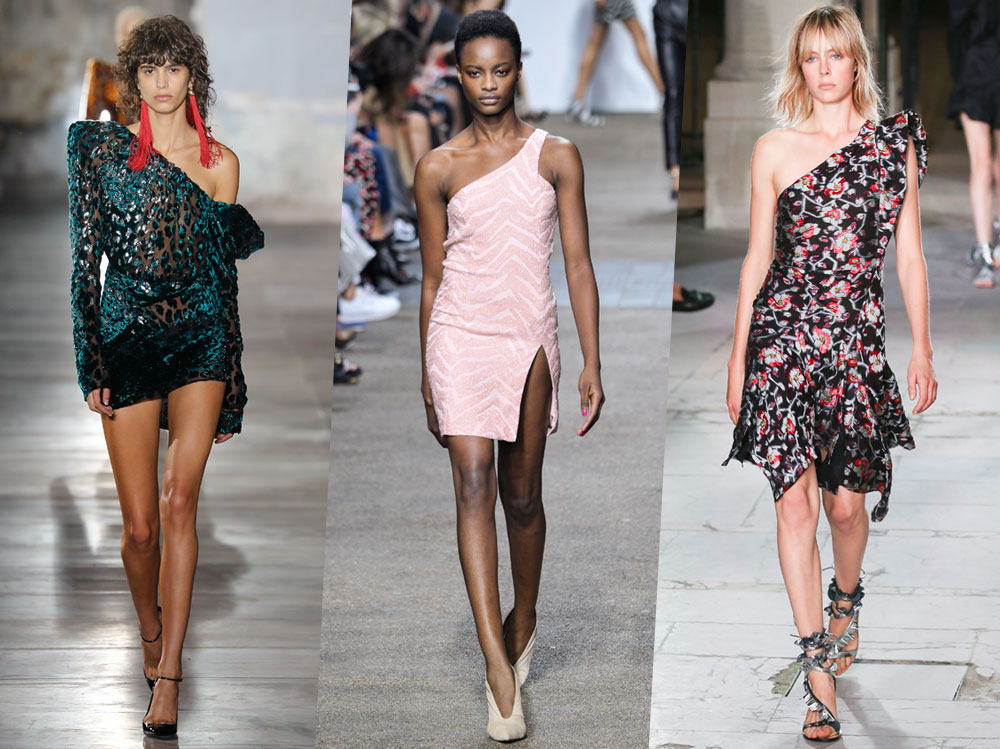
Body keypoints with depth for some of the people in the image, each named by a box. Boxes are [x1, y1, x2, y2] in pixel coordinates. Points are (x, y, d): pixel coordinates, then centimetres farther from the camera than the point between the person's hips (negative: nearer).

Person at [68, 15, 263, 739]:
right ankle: (152, 633, 28)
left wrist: (230, 374, 11)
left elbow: (228, 263, 13)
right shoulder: (103, 148, 5)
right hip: (128, 339, 0)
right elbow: (85, 259, 4)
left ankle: (167, 679, -18)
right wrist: (91, 363, -1)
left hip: (201, 337, 0)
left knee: (179, 501, -16)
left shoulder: (220, 163, 8)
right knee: (140, 525, -1)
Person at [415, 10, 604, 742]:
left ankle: (524, 618, 37)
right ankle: (499, 664, -20)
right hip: (460, 337, -1)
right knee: (474, 483, -14)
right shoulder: (439, 168, 3)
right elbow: (433, 274, 10)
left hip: (530, 338, 1)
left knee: (522, 494, 10)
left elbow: (578, 263, 3)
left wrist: (591, 364, -2)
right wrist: (428, 376, 12)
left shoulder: (556, 156, 3)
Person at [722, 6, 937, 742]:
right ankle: (819, 668, -7)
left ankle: (846, 601, 38)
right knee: (795, 500, -9)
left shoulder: (894, 143, 6)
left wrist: (923, 349, 6)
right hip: (784, 334, -1)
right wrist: (739, 357, 8)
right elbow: (758, 258, 9)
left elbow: (909, 254, 8)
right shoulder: (774, 150, 5)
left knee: (847, 502, 5)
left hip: (858, 340, 1)